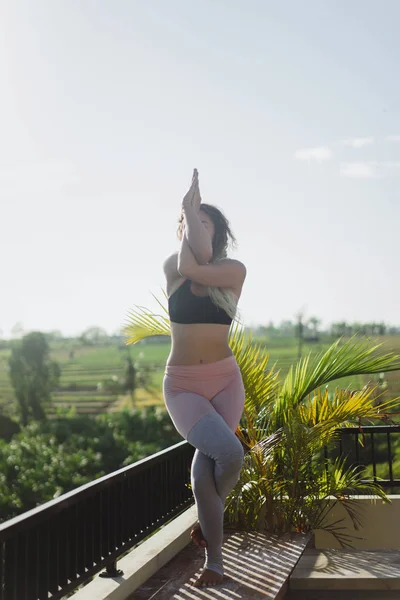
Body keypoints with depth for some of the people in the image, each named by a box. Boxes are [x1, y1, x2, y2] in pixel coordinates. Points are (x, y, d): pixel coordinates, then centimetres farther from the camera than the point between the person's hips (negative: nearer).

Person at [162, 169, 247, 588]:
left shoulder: (234, 270, 0)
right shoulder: (171, 267, 3)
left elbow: (196, 269, -18)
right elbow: (193, 259, -19)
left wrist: (193, 210, -8)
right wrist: (187, 214, -4)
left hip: (225, 381, 1)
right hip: (182, 385, -1)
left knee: (205, 462, -15)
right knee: (228, 452, -23)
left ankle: (208, 519, 18)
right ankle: (214, 559, -6)